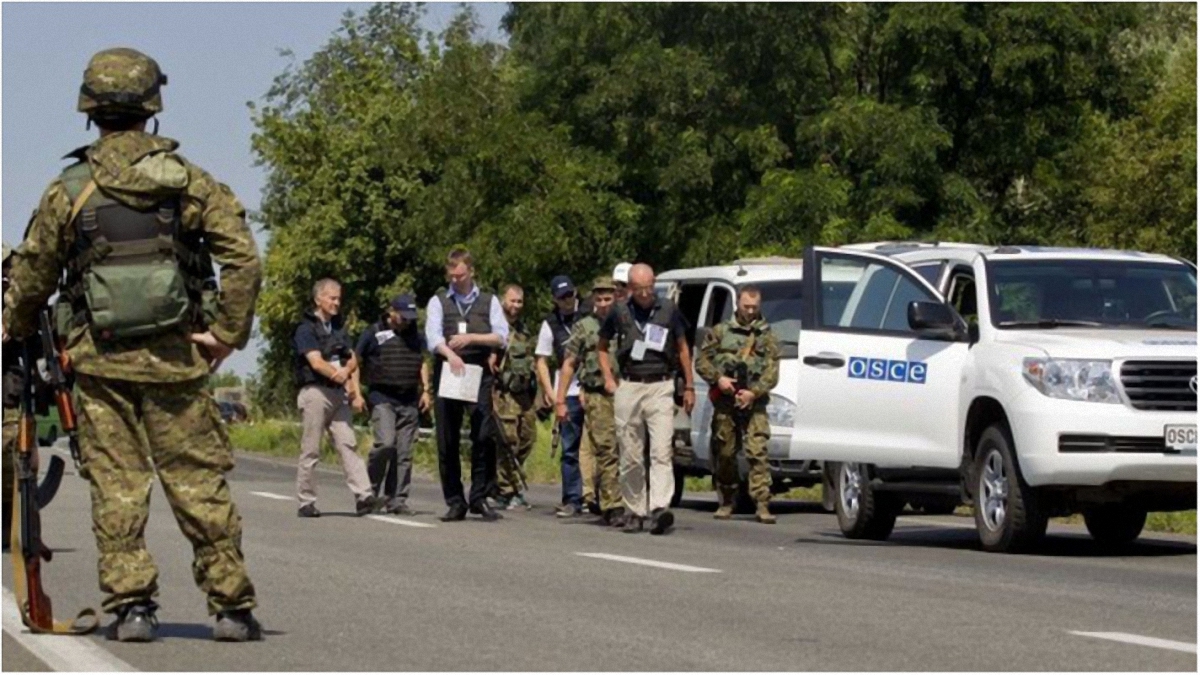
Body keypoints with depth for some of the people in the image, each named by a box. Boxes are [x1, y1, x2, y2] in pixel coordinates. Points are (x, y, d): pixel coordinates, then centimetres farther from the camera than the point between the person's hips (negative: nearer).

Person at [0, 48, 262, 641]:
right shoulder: (189, 181, 1)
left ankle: (130, 605, 0)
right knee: (200, 484, 5)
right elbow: (243, 258, -8)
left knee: (117, 486, 5)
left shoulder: (69, 191, 0)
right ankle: (232, 607, 7)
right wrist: (229, 333, -3)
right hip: (176, 359, 0)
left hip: (100, 360, 0)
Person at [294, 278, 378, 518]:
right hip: (315, 391, -6)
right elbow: (316, 363, -15)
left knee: (348, 444, -5)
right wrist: (343, 379, -20)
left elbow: (352, 359, 14)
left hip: (338, 393, 6)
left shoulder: (338, 327, 19)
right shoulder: (306, 329, -4)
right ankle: (306, 503, 5)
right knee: (310, 451, -1)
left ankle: (363, 496, -15)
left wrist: (346, 371, -10)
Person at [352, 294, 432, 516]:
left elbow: (423, 363, 25)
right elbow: (355, 363, 4)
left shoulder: (416, 336, 15)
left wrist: (426, 390, 12)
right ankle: (372, 488, -1)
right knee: (386, 443, -21)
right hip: (382, 398, -4)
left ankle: (397, 499, 5)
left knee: (404, 453, 1)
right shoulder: (374, 333, 0)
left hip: (409, 401, 5)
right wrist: (357, 394, -5)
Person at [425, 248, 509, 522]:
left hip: (479, 375, -1)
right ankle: (455, 502, 7)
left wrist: (471, 338, -12)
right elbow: (433, 336, -7)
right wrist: (450, 354, -27)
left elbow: (501, 337, 2)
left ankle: (480, 497, -3)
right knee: (447, 441, 1)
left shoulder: (489, 301, 12)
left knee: (484, 436, -12)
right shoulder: (439, 302, 10)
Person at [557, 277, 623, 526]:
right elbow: (569, 365, 9)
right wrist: (560, 400, 3)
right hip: (598, 397, -3)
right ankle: (612, 506, -10)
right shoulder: (584, 328, 9)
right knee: (607, 450, -10)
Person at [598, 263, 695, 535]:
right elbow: (602, 347, 21)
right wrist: (609, 379, 8)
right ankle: (634, 511, 12)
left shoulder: (668, 311, 4)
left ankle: (660, 507, -24)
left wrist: (689, 387, 12)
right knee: (631, 456, 4)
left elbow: (682, 349, 14)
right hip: (628, 388, 2)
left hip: (660, 387, -1)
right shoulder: (619, 314, 6)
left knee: (661, 451, -14)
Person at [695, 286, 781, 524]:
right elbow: (701, 361, 9)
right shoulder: (719, 332, 12)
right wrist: (718, 378, -10)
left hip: (754, 404, -1)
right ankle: (726, 502, 19)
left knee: (758, 453, -12)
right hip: (724, 403, 1)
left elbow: (772, 373, 2)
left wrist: (754, 393, -14)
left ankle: (762, 505, -17)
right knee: (724, 454, 6)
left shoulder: (767, 337, 10)